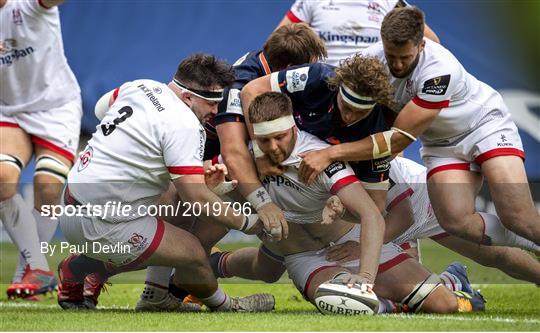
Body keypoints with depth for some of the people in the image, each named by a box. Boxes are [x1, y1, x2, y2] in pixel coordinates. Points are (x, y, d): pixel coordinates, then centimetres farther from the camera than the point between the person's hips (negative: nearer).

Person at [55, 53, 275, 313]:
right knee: (193, 253, -5)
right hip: (101, 224, -9)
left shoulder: (141, 87, 8)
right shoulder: (185, 126, -17)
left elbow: (102, 106, 32)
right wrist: (247, 223, -7)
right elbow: (198, 199, -19)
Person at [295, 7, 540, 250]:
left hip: (486, 124, -5)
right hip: (441, 144, 5)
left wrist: (331, 154, -36)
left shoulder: (439, 70, -34)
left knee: (517, 218, -23)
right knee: (457, 223, -19)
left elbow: (400, 138, -33)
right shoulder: (372, 59, -18)